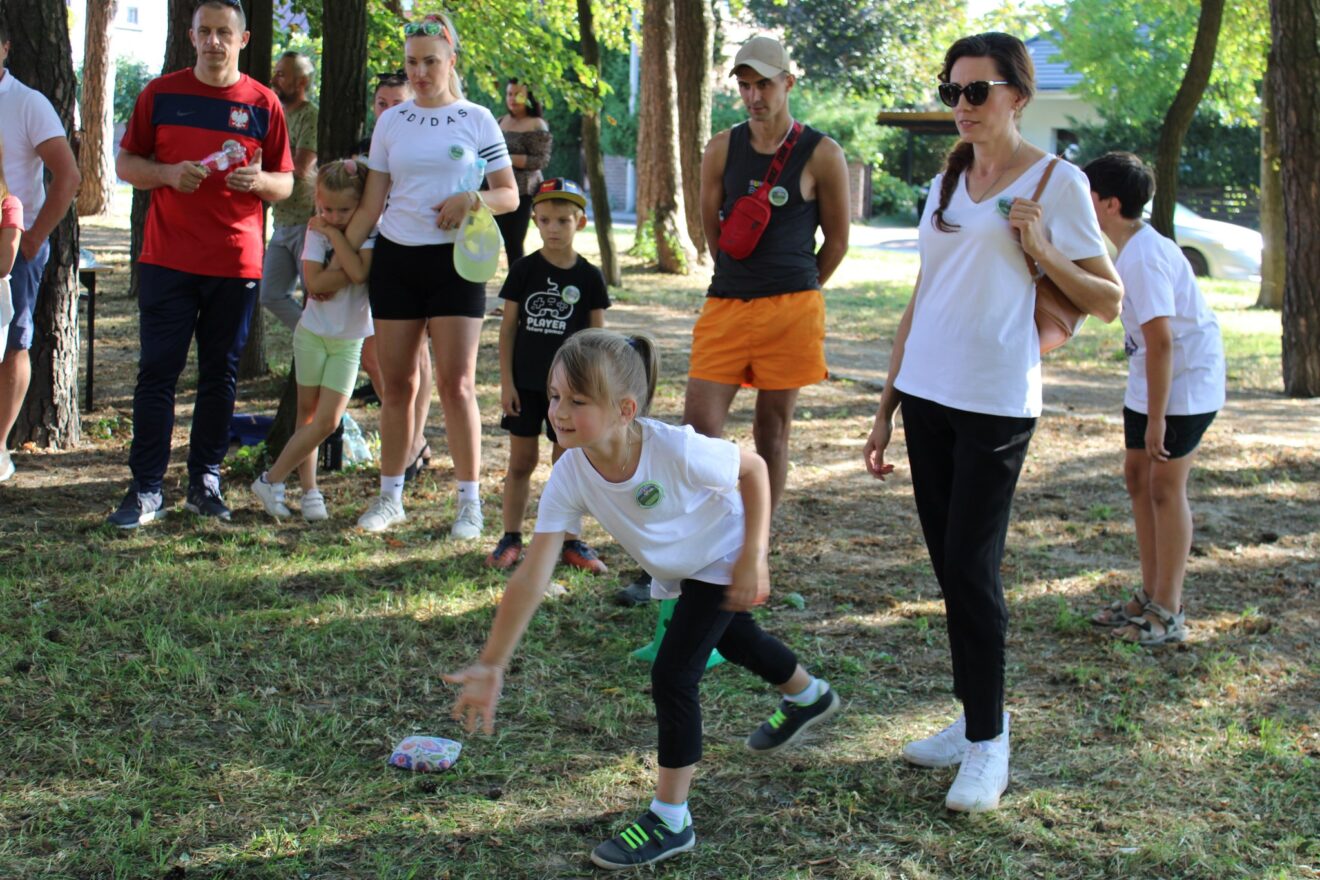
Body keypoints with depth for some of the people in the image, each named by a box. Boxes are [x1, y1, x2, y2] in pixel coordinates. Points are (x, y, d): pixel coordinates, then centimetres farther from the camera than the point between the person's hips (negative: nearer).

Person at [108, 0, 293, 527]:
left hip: (236, 262, 1)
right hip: (167, 260, 0)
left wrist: (260, 180, -15)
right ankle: (147, 488, 2)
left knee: (221, 374, 6)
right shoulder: (161, 94, 6)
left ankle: (205, 481, 16)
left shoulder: (262, 104, 6)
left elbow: (286, 184, 8)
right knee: (157, 371, -2)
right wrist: (168, 173, -12)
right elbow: (125, 163, 8)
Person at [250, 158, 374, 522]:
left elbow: (359, 273, -25)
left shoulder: (369, 232, -6)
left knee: (328, 421, -5)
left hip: (349, 339, 0)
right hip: (313, 332, 0)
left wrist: (335, 233, -19)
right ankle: (309, 489, 15)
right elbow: (314, 282, -17)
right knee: (308, 415, 5)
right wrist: (346, 266, -20)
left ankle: (272, 479, 6)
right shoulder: (317, 231, -5)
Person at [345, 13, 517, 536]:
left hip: (454, 261, -2)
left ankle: (470, 502, 2)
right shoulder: (391, 121, 9)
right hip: (395, 258, 3)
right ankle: (390, 497, 16)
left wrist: (472, 199, -18)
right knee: (398, 384, 6)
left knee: (456, 384, -6)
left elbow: (509, 196, 2)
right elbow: (372, 204, 11)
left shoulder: (476, 120, 2)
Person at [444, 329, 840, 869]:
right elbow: (532, 578, -30)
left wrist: (754, 557, -23)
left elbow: (753, 468, -21)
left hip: (723, 559, -6)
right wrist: (491, 666, -33)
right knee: (730, 638, 31)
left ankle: (670, 820, 0)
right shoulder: (569, 476, -29)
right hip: (676, 571, 6)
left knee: (672, 673, -16)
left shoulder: (675, 450, -41)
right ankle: (807, 695, 64)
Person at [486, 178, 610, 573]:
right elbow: (508, 328, 1)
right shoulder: (524, 270, -2)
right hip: (525, 382, 0)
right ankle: (511, 538, 15)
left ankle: (570, 540, 15)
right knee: (521, 460, 7)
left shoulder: (588, 277, -1)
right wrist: (506, 381, -3)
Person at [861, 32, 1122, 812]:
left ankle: (989, 746, 5)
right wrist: (886, 408, 15)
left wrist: (1040, 249, -17)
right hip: (927, 395, 6)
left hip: (996, 402, -6)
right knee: (949, 564, 10)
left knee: (972, 567, -6)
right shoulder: (946, 182, 13)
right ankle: (975, 719, 21)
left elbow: (1109, 303, -1)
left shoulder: (1056, 182, -3)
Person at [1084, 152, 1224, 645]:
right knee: (1137, 475, 11)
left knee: (1164, 484, -6)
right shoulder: (1124, 249, 6)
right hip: (1149, 378, 10)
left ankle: (1169, 614, 1)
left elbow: (1160, 340, -28)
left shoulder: (1143, 257, -25)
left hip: (1186, 380, -10)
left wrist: (1155, 418, -26)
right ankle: (1151, 597, 20)